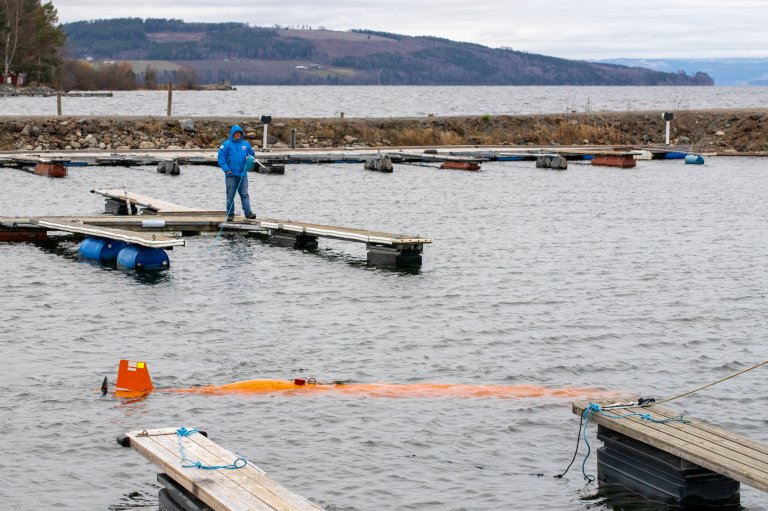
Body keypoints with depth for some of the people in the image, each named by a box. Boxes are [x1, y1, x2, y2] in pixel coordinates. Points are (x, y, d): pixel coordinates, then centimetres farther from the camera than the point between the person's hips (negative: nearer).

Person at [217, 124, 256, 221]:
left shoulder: (246, 144, 11)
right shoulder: (226, 144, -1)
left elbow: (252, 155, 22)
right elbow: (221, 158, -5)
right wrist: (226, 169, -15)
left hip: (243, 174, 2)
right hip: (231, 174, -2)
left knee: (244, 194, -3)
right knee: (230, 195, 2)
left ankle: (248, 212, -8)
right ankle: (230, 214, 9)